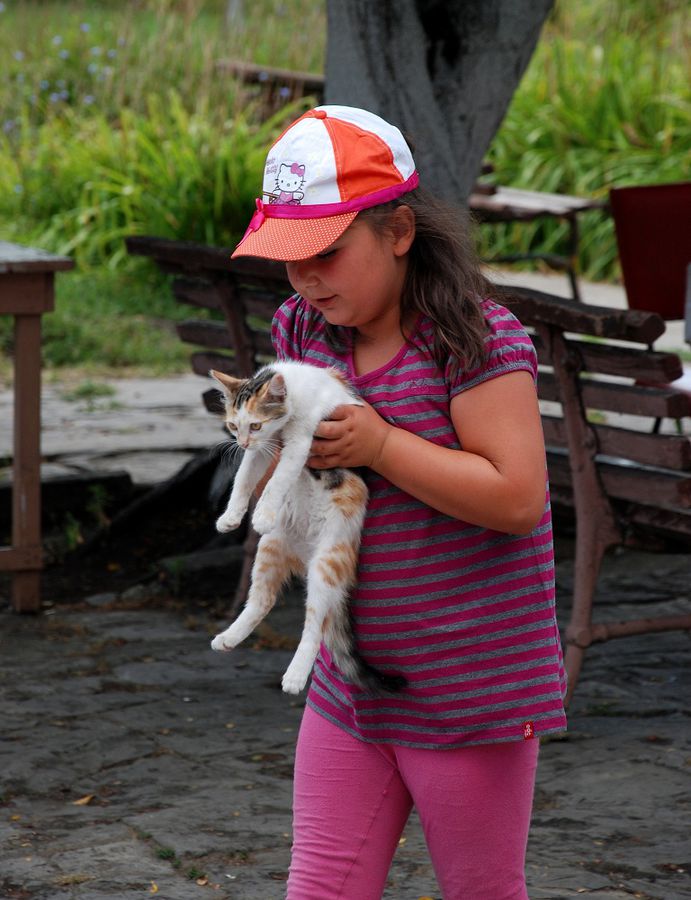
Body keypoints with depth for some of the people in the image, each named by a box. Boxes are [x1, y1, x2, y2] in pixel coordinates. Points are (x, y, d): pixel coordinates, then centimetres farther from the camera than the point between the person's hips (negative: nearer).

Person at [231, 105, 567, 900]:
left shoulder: (476, 339, -17)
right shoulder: (302, 331, 4)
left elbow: (516, 496, -22)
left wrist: (381, 446, -24)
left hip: (471, 698, -6)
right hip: (350, 687, 6)